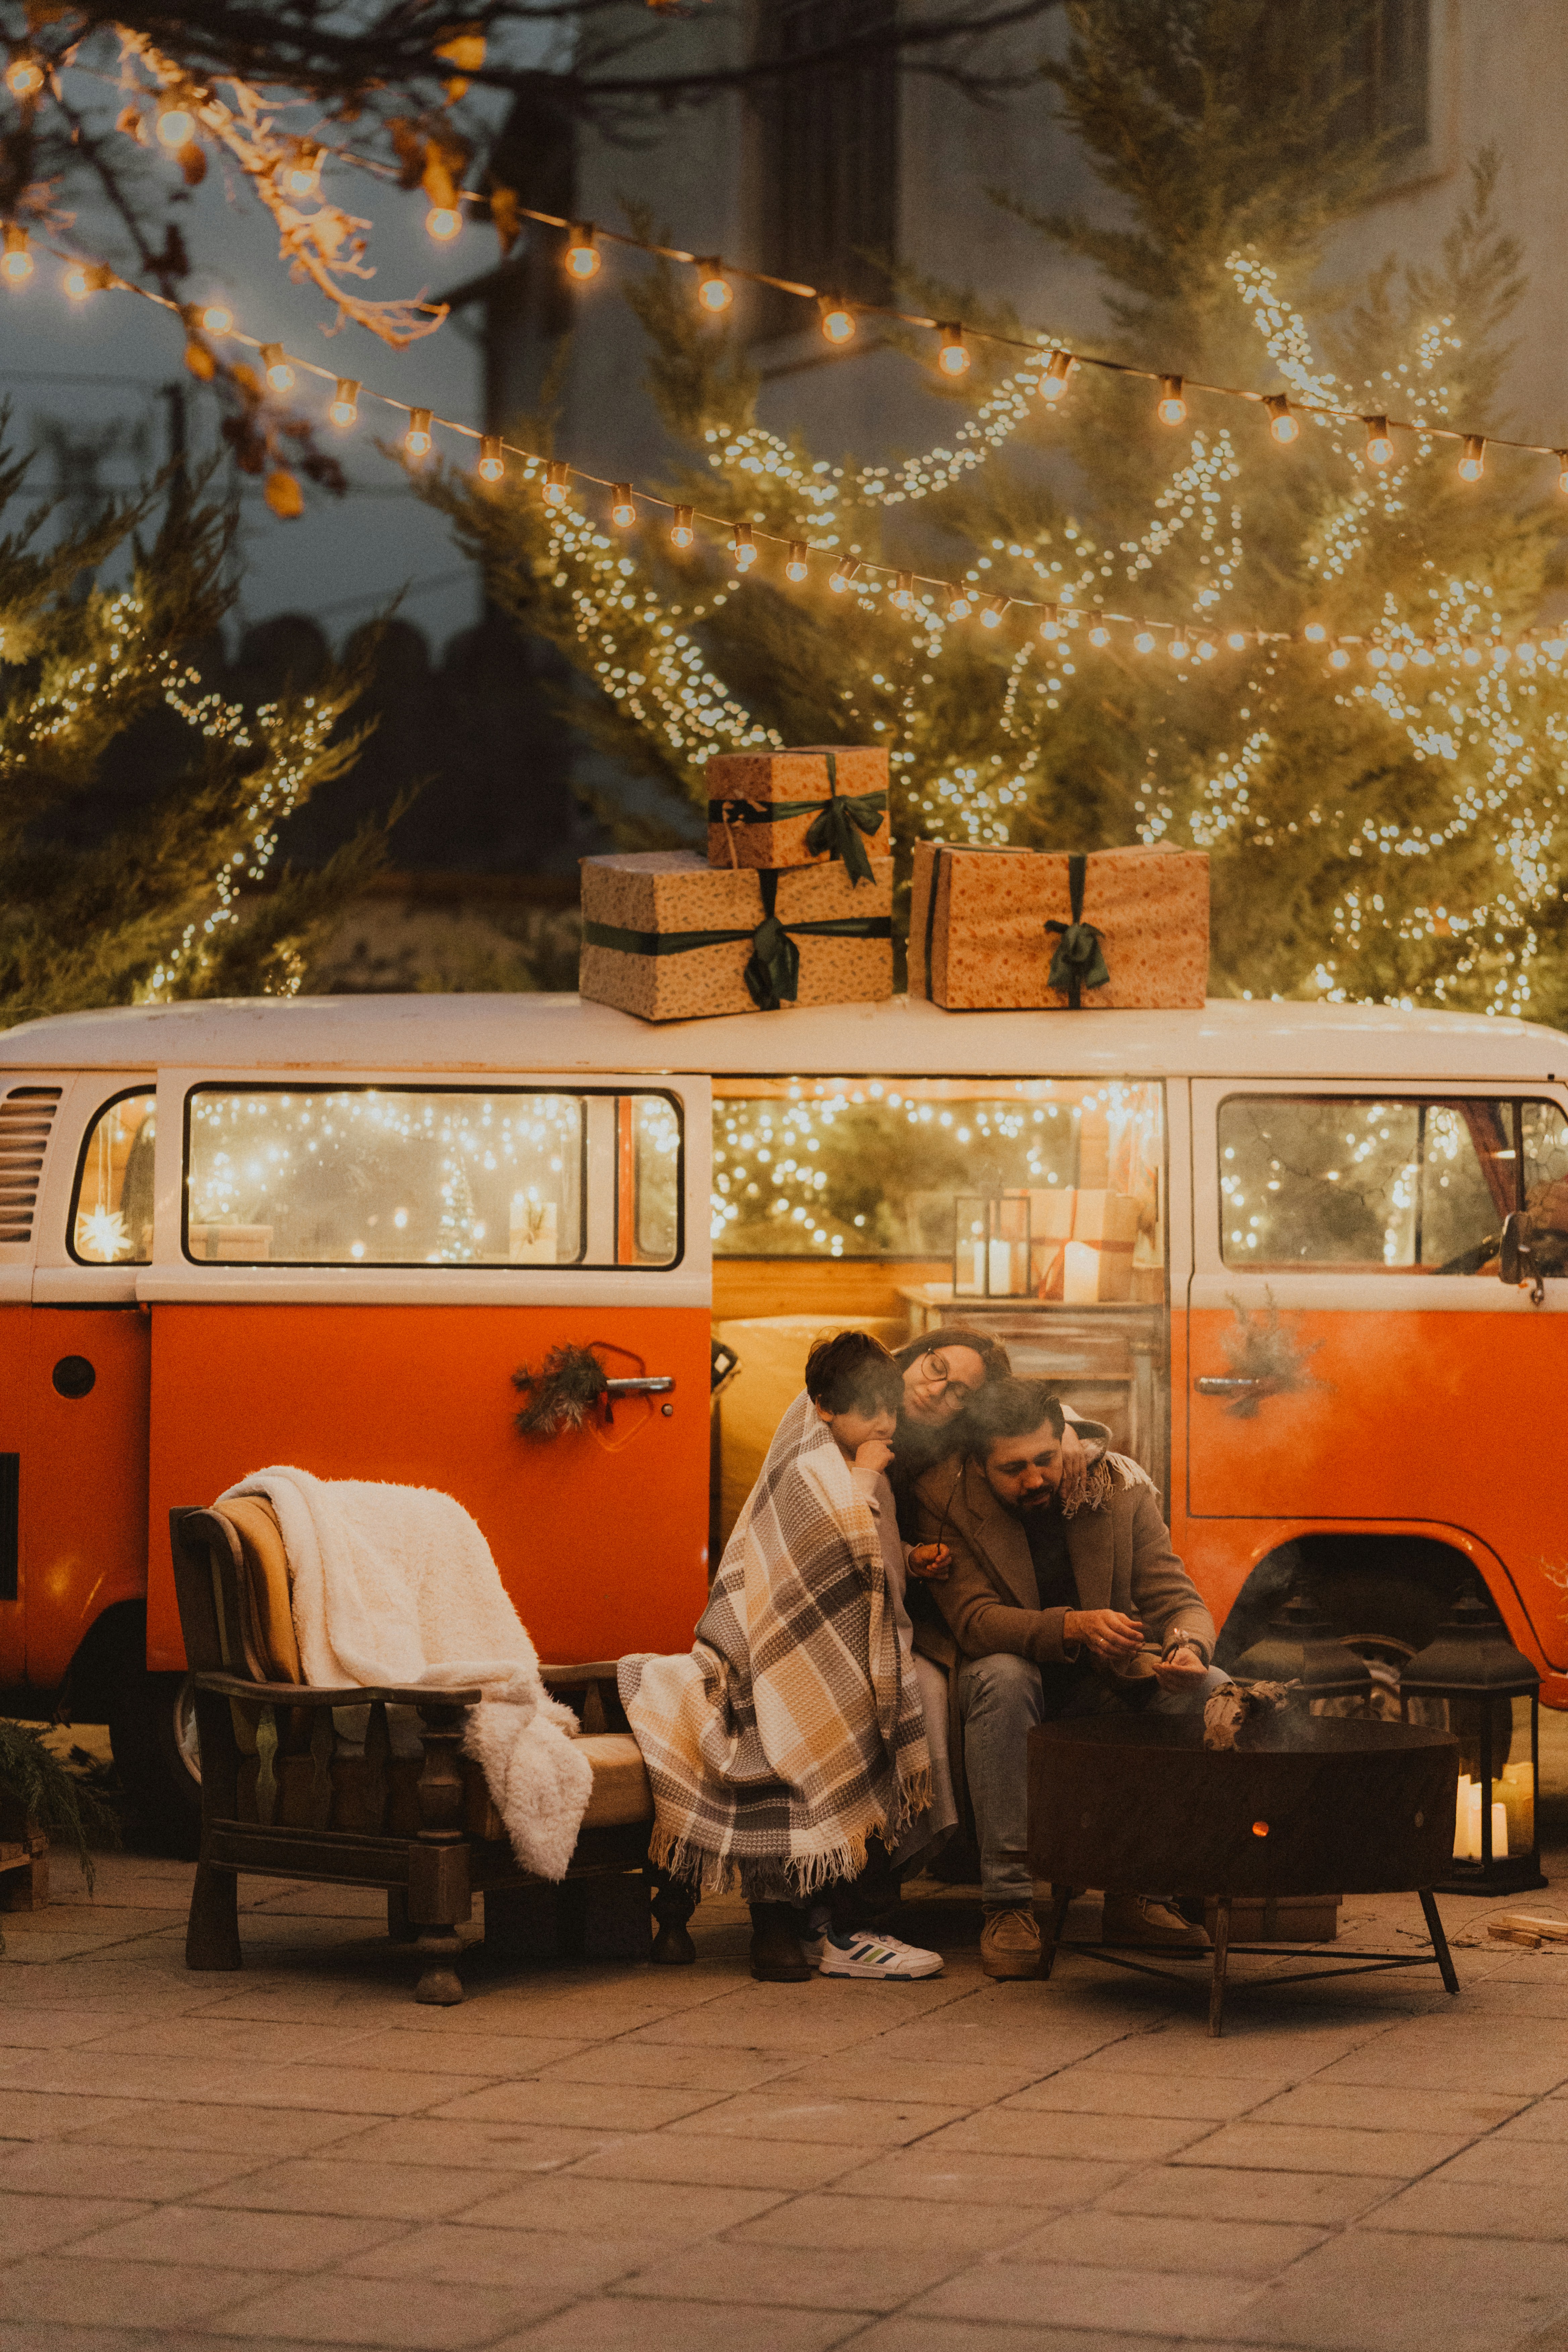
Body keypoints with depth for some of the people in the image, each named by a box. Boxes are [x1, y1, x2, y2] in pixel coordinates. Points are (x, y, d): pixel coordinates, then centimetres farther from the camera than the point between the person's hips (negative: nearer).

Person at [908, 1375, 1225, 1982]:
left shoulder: (1120, 1488, -8)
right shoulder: (945, 1501, -16)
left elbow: (1176, 1597, -9)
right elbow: (975, 1620, -25)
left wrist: (1189, 1649, -35)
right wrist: (1072, 1628, -43)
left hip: (1102, 1683, 4)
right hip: (1008, 1673, -4)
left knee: (1212, 1691, -18)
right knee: (1003, 1677, -37)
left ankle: (1138, 1896, -11)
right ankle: (1008, 1905, -35)